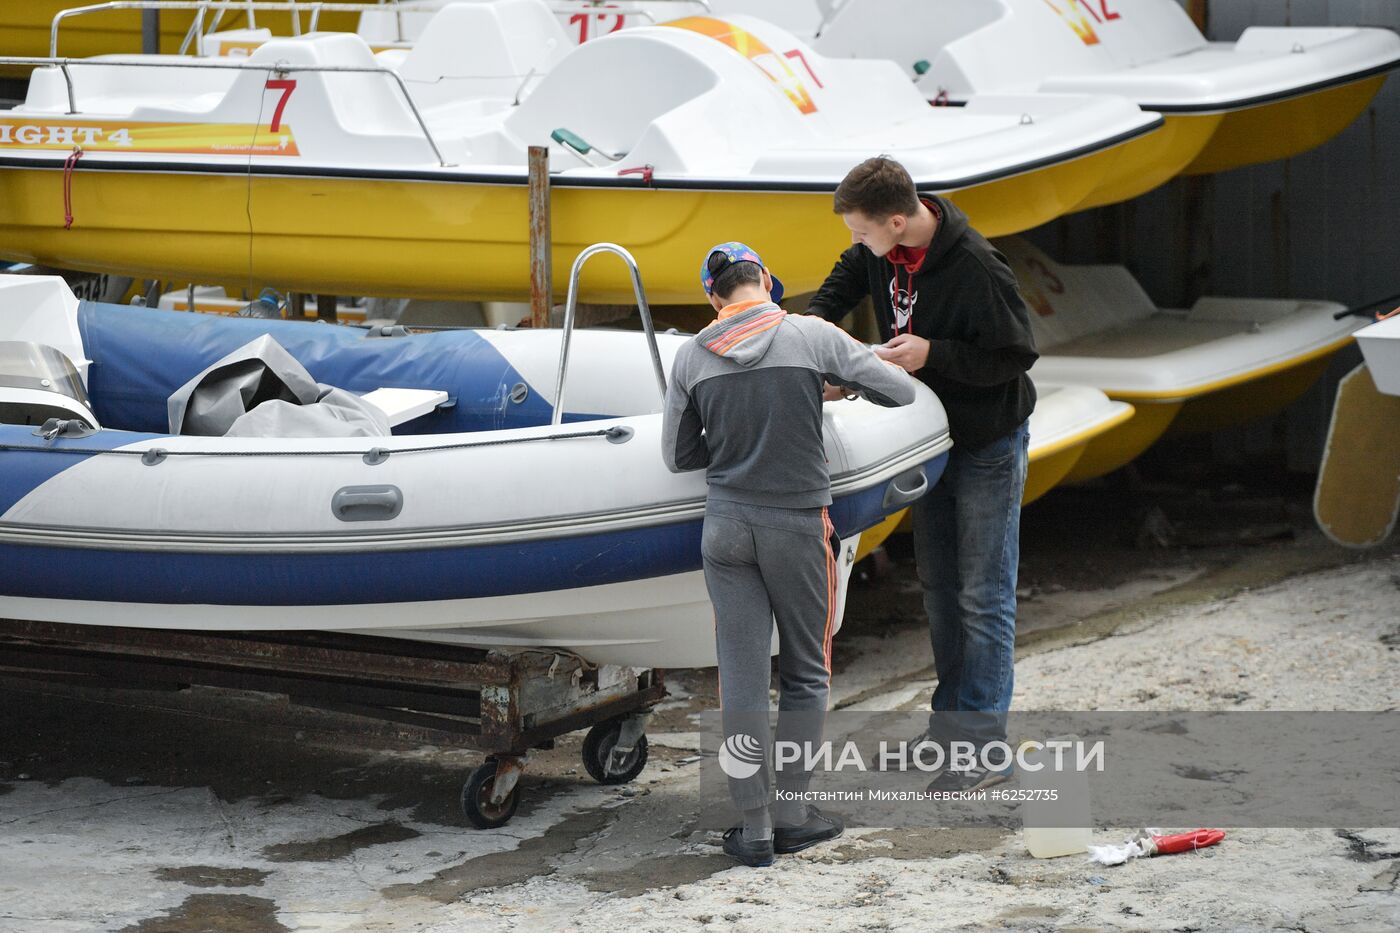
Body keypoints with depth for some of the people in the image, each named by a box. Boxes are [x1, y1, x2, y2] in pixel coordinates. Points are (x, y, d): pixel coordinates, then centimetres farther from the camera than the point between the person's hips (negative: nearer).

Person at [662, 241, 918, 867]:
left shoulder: (692, 357, 0)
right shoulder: (813, 337, -7)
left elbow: (679, 456, 7)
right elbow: (901, 391, 0)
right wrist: (843, 377, 17)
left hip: (726, 526, 2)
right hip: (798, 525, -2)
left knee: (741, 677, 5)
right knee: (805, 673, 12)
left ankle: (754, 829, 7)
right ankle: (791, 815, 15)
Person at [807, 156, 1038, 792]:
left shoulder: (975, 268, -30)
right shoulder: (884, 247, -7)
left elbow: (1017, 355, -22)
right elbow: (848, 278, 16)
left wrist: (932, 354, -29)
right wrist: (815, 320, -1)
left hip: (988, 442, -8)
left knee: (984, 595, -6)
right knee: (939, 586, 14)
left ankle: (985, 746, -4)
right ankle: (950, 722, 24)